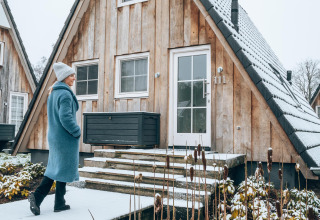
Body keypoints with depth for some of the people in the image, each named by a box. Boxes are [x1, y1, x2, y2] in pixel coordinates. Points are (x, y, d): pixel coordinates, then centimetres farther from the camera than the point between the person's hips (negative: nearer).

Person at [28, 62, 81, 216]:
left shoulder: (53, 93, 13)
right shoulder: (65, 94, -17)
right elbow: (65, 117, -26)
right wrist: (77, 132, -13)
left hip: (54, 136, 9)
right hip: (66, 138, -8)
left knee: (54, 168, 15)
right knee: (64, 168, 3)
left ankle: (37, 196, 6)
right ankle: (59, 203, 13)